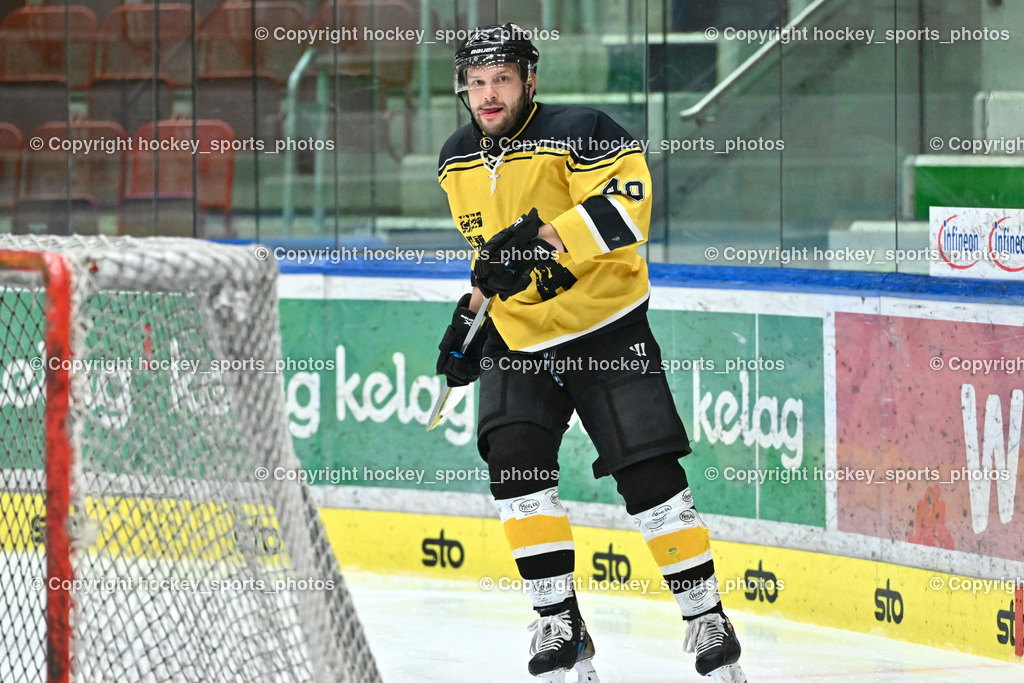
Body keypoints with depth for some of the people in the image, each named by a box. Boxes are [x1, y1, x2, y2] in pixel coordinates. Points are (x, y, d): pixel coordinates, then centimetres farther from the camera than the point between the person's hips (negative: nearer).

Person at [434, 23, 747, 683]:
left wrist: (540, 236, -35)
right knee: (514, 464, -14)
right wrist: (472, 310, 15)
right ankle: (561, 625, -6)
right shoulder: (458, 162, 7)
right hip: (517, 340, 5)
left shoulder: (580, 133, -16)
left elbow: (626, 208, -29)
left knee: (649, 475, -8)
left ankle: (708, 621, 5)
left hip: (605, 329, -5)